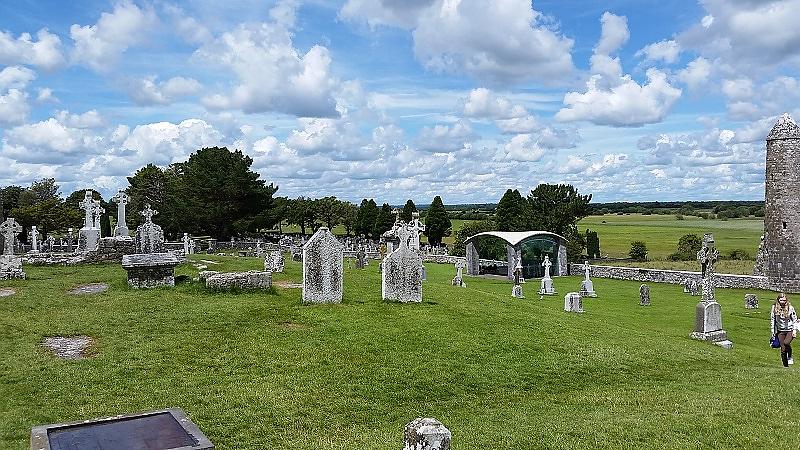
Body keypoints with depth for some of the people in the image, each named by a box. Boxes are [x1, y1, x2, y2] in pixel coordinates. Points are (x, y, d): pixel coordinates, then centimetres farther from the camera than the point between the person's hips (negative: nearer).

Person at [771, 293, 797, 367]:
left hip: (790, 330, -2)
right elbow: (772, 320, 7)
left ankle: (790, 357, 1)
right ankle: (785, 366, 9)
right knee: (783, 349, -1)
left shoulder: (790, 308, -3)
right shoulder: (774, 308, -1)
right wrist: (773, 331, 6)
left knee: (786, 343, -26)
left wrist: (794, 330, -4)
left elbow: (795, 319, 4)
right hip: (780, 331, 2)